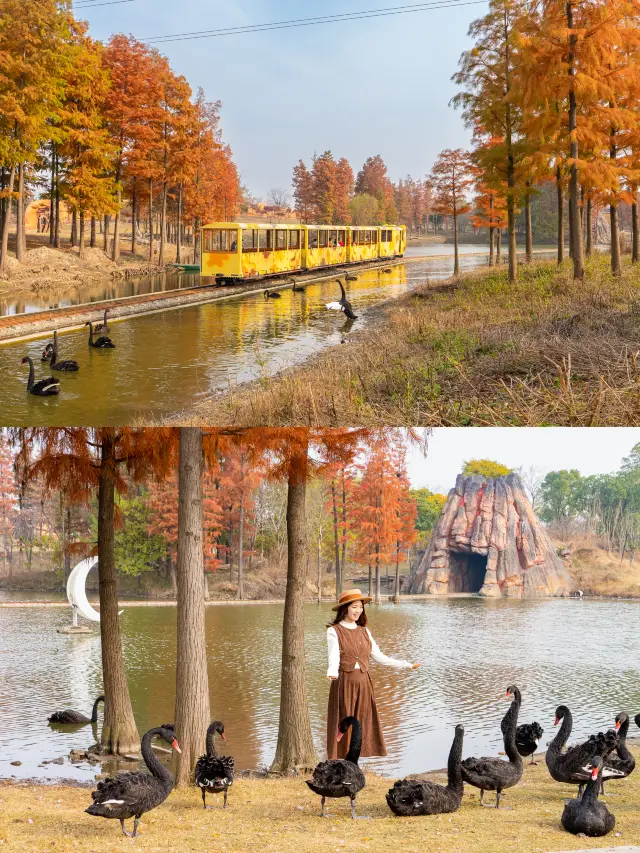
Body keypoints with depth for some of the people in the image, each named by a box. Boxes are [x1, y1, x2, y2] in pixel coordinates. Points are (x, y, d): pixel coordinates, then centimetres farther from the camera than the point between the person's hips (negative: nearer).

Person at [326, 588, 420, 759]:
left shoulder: (364, 631, 14)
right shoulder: (334, 631, -2)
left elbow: (378, 656, 14)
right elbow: (334, 656, -17)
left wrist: (406, 665, 10)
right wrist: (332, 673, -37)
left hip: (364, 683, 5)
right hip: (344, 683, -5)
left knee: (365, 728, 3)